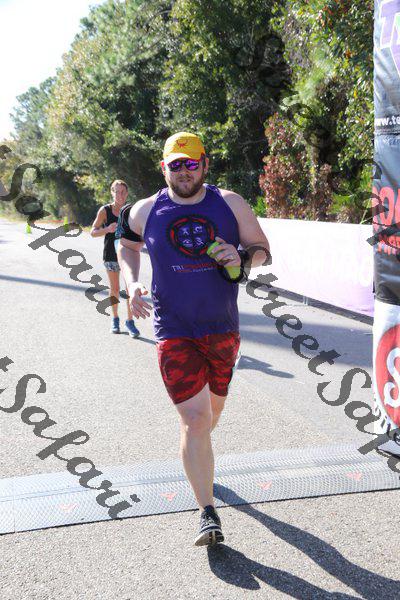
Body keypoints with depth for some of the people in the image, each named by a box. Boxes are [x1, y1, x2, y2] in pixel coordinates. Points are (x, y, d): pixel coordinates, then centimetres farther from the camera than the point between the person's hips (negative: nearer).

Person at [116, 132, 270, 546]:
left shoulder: (230, 204, 0)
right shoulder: (146, 211, 0)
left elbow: (262, 249, 7)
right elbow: (126, 246, 19)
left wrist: (241, 258, -16)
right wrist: (132, 285, 1)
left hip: (223, 329, 3)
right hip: (174, 332, -2)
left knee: (212, 409, 19)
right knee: (195, 418, -12)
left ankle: (195, 452, 53)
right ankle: (208, 513, -1)